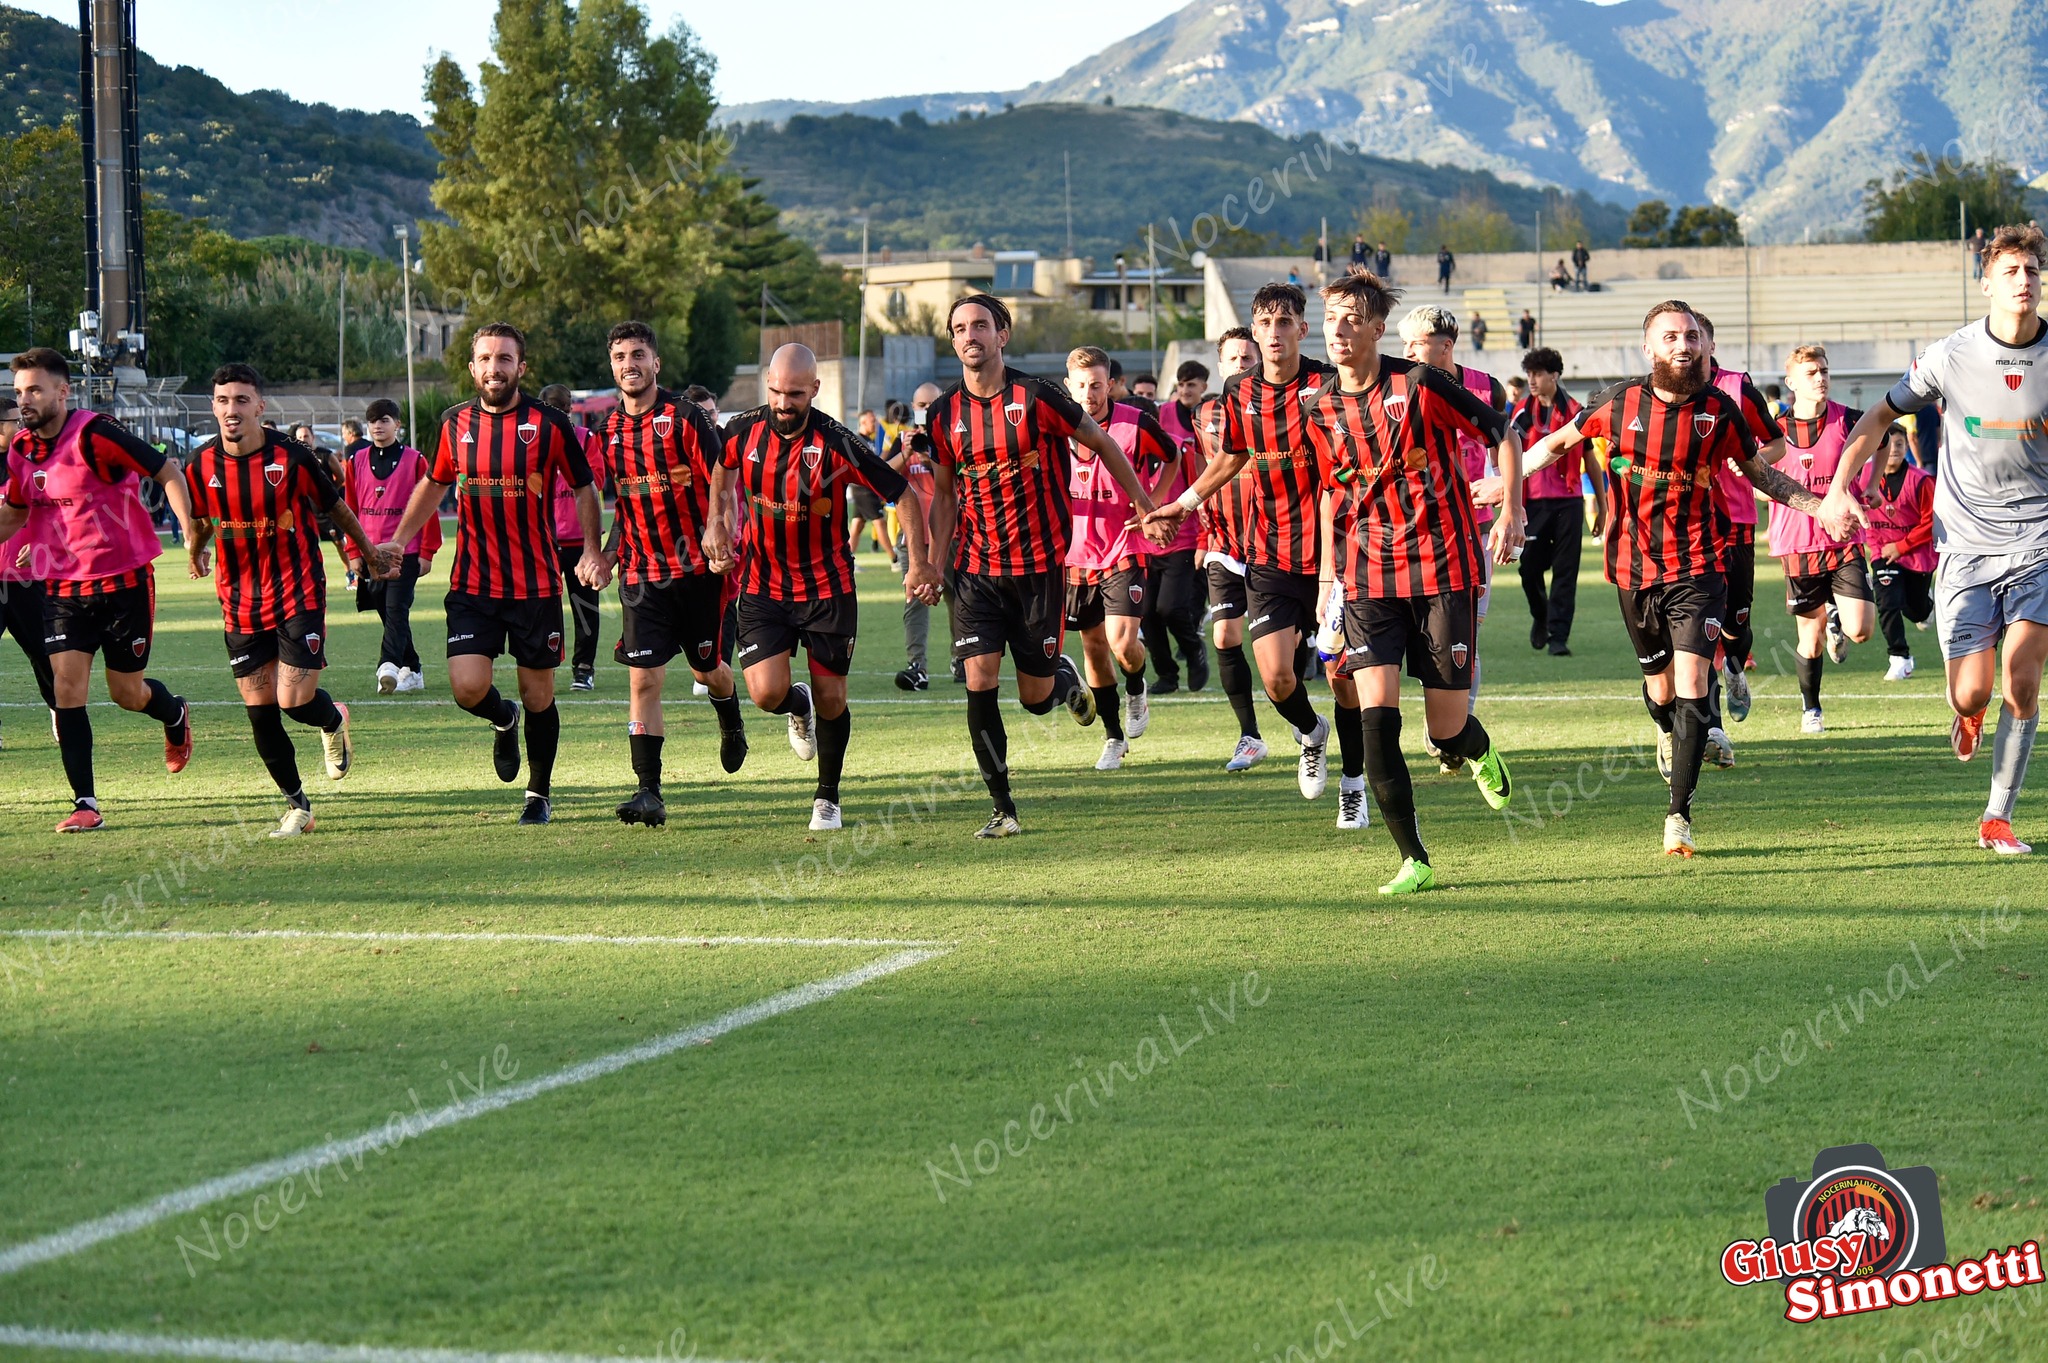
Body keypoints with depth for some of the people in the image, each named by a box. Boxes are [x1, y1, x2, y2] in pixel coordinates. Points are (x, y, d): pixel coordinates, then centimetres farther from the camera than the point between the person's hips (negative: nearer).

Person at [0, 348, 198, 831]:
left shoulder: (94, 435, -18)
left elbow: (168, 473, -14)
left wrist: (190, 532, -22)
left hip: (124, 582, -5)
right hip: (62, 587, 5)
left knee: (127, 693, 5)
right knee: (67, 689, -8)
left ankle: (176, 717, 42)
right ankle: (85, 805, -5)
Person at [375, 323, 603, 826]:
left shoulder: (548, 424, -4)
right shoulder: (455, 424, 4)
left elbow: (583, 488, 5)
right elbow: (434, 484, 21)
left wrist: (592, 551, -7)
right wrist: (398, 540, 16)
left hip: (536, 585, -2)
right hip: (472, 583, 2)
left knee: (538, 698, 5)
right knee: (468, 687, -13)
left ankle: (540, 792, 27)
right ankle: (503, 720, 24)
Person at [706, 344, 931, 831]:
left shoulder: (836, 444, -17)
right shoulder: (744, 431, -5)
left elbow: (903, 494, -10)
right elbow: (721, 468, 20)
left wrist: (918, 563, -15)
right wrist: (715, 524, 9)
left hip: (828, 588, -2)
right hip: (763, 585, 2)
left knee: (831, 699, 3)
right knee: (766, 693, -12)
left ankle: (827, 797, 25)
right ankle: (799, 708, 26)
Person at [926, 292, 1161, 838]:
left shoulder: (1036, 397, -9)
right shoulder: (944, 414, 1)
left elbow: (1102, 443, 4)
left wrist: (1145, 507, 8)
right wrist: (934, 563, 7)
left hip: (1040, 563, -2)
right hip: (977, 568, 2)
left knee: (1036, 698, 2)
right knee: (979, 682, -11)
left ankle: (1066, 677, 40)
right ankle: (1003, 808, -2)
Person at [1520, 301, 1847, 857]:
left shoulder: (1718, 409, -3)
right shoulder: (1620, 402, -3)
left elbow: (1758, 470, 13)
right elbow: (1560, 441, 13)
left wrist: (1818, 506, 5)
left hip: (1697, 566, -1)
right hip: (1634, 569, 1)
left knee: (1691, 686, -14)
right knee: (1662, 689, 11)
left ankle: (1679, 813, -9)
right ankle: (1667, 732, 49)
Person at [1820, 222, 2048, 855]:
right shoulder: (1950, 356, -4)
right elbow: (1881, 415, 8)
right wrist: (1839, 485, -1)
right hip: (1966, 542, 0)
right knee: (1973, 691, -5)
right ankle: (1968, 715, 35)